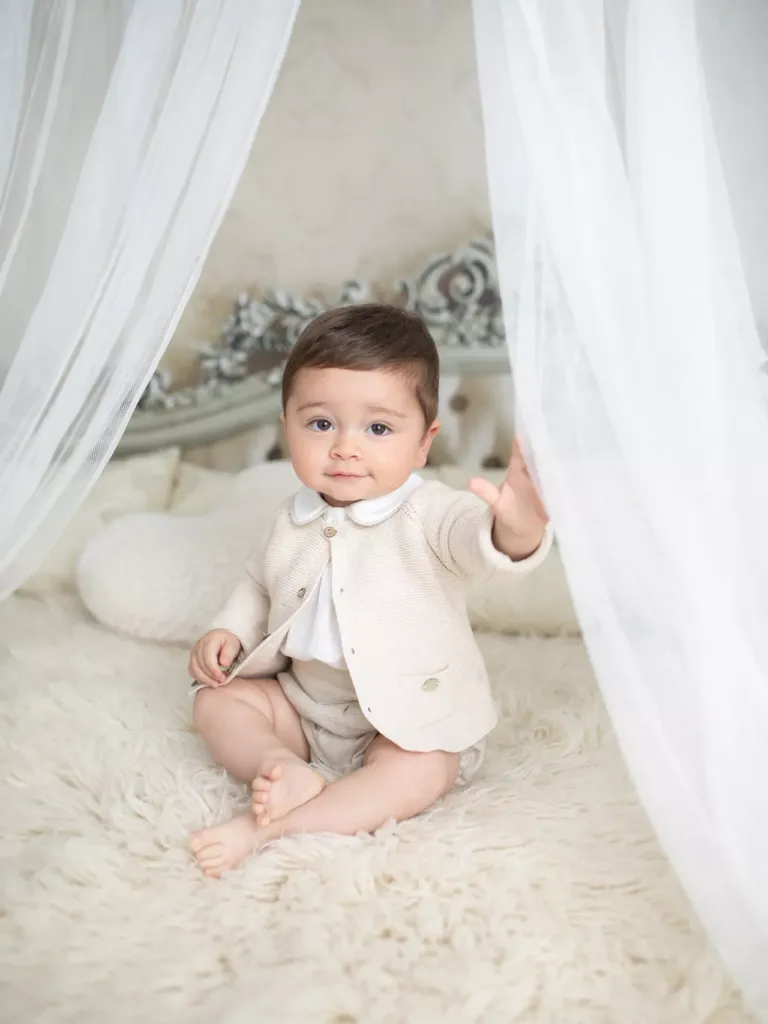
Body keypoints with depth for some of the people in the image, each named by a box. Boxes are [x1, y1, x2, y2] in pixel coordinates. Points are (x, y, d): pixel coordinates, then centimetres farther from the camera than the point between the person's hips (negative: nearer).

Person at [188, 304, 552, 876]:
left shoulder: (427, 514, -22)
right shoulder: (294, 521, -3)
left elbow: (481, 540, -44)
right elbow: (260, 585, 16)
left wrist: (516, 529, -67)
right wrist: (230, 632, -1)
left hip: (413, 719, -5)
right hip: (305, 703, 6)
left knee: (418, 772, -32)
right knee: (217, 701, -2)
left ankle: (268, 828, -29)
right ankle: (288, 772, -23)